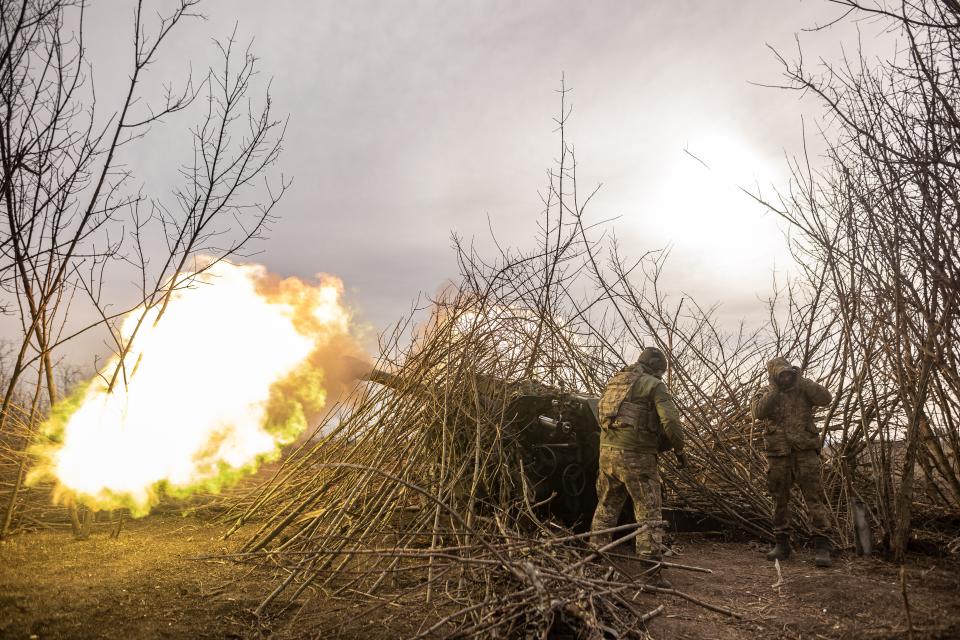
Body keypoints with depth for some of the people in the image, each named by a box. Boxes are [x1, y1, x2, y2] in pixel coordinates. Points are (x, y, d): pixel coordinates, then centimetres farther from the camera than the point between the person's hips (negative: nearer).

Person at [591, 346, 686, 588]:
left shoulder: (614, 381, 16)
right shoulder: (654, 385, -5)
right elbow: (670, 421, -14)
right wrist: (679, 450, -1)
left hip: (607, 452, 6)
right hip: (637, 457, -6)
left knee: (605, 509, 19)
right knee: (649, 516, 2)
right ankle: (651, 574, 2)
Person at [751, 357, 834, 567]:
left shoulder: (803, 390, 8)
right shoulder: (767, 394, 8)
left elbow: (825, 399, -9)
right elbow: (758, 412, -12)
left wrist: (802, 380, -13)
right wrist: (774, 390, -17)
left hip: (805, 451, -1)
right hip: (777, 453, 1)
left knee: (814, 496, -9)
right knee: (779, 499, 7)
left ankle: (822, 546, -8)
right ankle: (782, 544, 17)